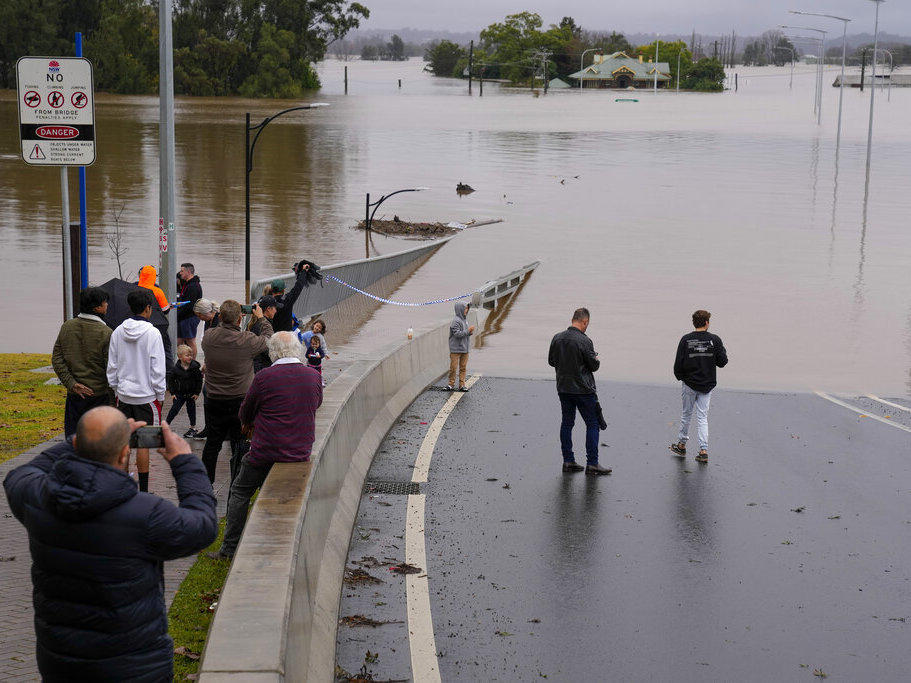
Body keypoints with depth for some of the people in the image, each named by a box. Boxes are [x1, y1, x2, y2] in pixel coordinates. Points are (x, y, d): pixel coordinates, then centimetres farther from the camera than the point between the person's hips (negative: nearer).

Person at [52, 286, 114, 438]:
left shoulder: (66, 327, 4)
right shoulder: (106, 333, -12)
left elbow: (57, 359, 1)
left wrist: (71, 384, -3)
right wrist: (113, 400, -4)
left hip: (74, 395, 4)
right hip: (99, 395, -4)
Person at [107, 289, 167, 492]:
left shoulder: (118, 332, 2)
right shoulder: (152, 333, -13)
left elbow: (112, 367, 7)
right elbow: (158, 369, -12)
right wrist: (160, 396, -2)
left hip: (124, 395, 5)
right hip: (147, 395, -5)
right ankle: (143, 489, 4)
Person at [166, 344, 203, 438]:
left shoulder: (195, 367, -12)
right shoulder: (175, 368, -12)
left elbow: (199, 380, -3)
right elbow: (170, 380, -1)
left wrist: (197, 393, -4)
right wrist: (172, 392, -4)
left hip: (191, 393, 1)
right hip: (179, 393, -1)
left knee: (191, 409, 11)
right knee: (175, 408, -5)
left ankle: (193, 427, 24)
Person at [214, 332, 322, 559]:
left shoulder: (264, 377, -15)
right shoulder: (313, 377, -2)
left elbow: (245, 414, -2)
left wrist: (251, 423, 24)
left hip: (266, 452, -4)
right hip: (300, 453, 4)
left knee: (240, 491, 14)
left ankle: (231, 547, 15)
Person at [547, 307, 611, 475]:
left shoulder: (557, 338, 1)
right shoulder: (584, 341, -17)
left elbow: (551, 361, 11)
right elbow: (594, 365, -11)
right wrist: (597, 360, 11)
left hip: (563, 388, 6)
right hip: (583, 390, -6)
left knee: (567, 423, 13)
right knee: (593, 424, 2)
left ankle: (568, 461, 14)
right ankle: (592, 463, 0)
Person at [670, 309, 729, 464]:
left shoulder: (686, 340, -9)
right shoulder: (715, 340, -7)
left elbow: (678, 364, -10)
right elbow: (722, 362, -5)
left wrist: (680, 376, 9)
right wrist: (721, 350, 14)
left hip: (689, 383, -1)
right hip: (707, 385, 1)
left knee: (686, 414, 16)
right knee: (702, 417, 6)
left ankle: (681, 445, 27)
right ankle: (704, 450, -2)